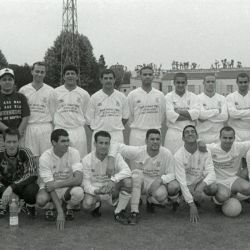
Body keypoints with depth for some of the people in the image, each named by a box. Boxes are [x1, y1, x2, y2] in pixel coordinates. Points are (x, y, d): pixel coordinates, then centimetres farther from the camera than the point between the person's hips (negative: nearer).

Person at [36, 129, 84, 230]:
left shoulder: (74, 153, -14)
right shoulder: (45, 158, -18)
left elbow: (78, 179, -22)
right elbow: (50, 185, -23)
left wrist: (56, 184, -28)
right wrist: (60, 212, -31)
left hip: (68, 188, 1)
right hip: (50, 188, -1)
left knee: (79, 192, -33)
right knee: (41, 199, -34)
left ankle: (69, 208, 2)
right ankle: (50, 206, 5)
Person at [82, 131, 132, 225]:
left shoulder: (116, 156, -9)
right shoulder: (87, 160, -10)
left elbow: (127, 171, -24)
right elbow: (86, 183, -12)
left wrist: (113, 180, -41)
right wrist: (96, 191, -33)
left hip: (113, 189, 1)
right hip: (95, 190, -1)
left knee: (128, 181, -28)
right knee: (87, 204, -33)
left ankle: (119, 212, -8)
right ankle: (96, 205, 9)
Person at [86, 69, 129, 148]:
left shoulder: (121, 97, 6)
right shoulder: (94, 97, 2)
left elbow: (125, 117, 14)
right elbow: (89, 118, 5)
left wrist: (116, 128, 8)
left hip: (117, 135, 1)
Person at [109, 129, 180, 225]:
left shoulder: (167, 154, -15)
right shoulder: (138, 151, -16)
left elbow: (171, 174, -11)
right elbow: (117, 146, -12)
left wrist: (160, 179, -31)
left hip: (157, 184, 0)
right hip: (140, 184, 0)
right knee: (137, 173, -34)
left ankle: (150, 201, 8)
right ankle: (134, 212, -30)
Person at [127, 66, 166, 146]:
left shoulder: (160, 95, 7)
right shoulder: (132, 94, -1)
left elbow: (162, 114, 13)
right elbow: (129, 115, 4)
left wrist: (154, 126, 9)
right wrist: (137, 125, 7)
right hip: (137, 133, -3)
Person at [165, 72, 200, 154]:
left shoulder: (193, 97, 10)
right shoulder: (168, 97, 4)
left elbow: (196, 113, -6)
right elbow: (170, 115, -10)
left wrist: (179, 111, -10)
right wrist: (189, 116, -9)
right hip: (173, 134, -2)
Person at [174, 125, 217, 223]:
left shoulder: (205, 152, -10)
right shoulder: (178, 155, -18)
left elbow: (211, 174, -17)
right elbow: (182, 182, -20)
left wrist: (202, 185, -39)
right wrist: (191, 205, -24)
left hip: (201, 182, 4)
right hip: (187, 185, -4)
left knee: (213, 188, -28)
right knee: (200, 196, -32)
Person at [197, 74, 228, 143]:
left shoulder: (222, 98, 8)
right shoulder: (198, 98, 2)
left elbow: (225, 116, -5)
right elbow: (201, 114, -14)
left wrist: (207, 116, -10)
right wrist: (217, 110, -4)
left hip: (218, 135, 2)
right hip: (203, 136, -2)